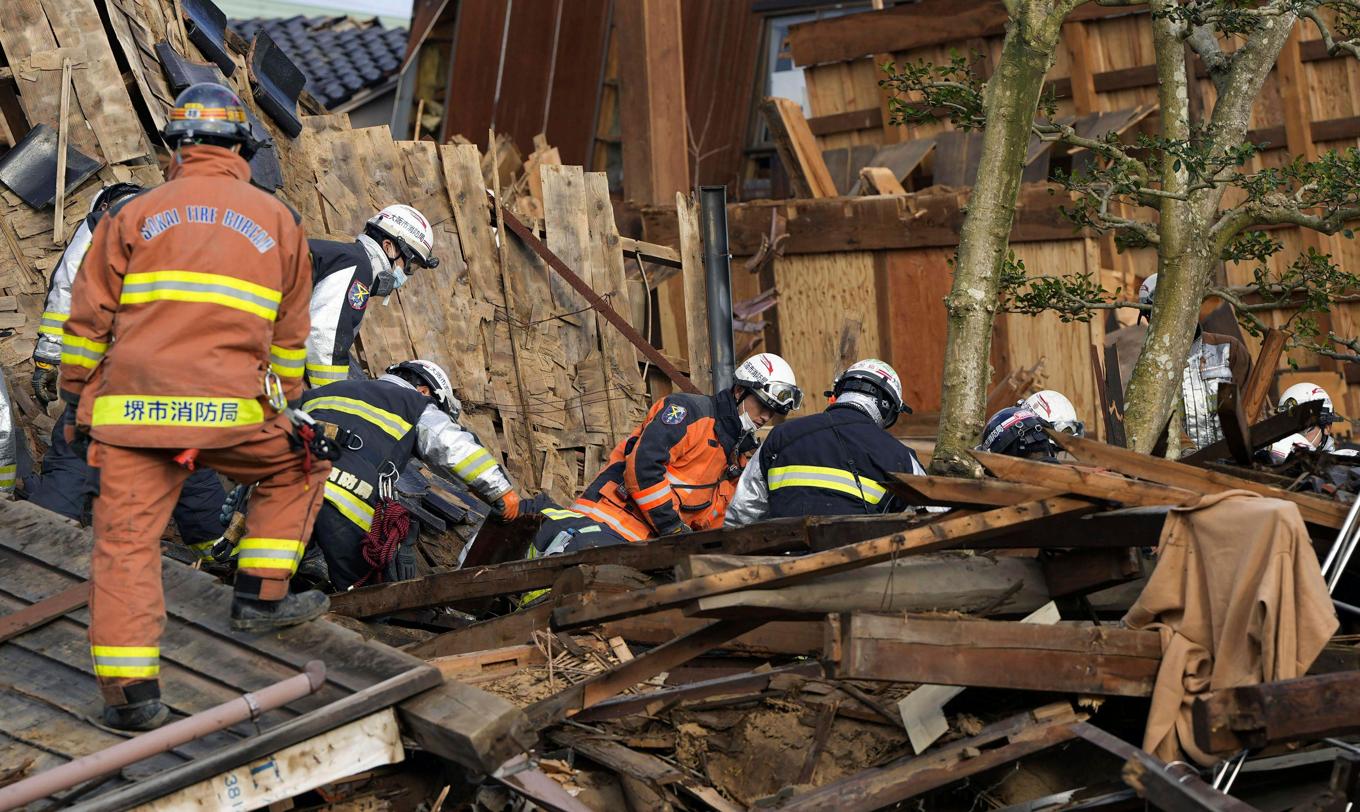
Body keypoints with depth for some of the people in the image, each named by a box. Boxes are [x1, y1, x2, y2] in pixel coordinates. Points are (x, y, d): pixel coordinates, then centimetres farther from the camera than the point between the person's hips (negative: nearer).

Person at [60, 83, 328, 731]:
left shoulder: (135, 214, 12)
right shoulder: (278, 221, 15)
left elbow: (88, 320, 10)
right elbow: (290, 337, 19)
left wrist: (77, 403, 19)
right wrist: (285, 411, 29)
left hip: (132, 410, 1)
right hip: (233, 410, 0)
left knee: (125, 541, 5)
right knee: (298, 469, 25)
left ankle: (130, 691, -1)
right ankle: (260, 597, 22)